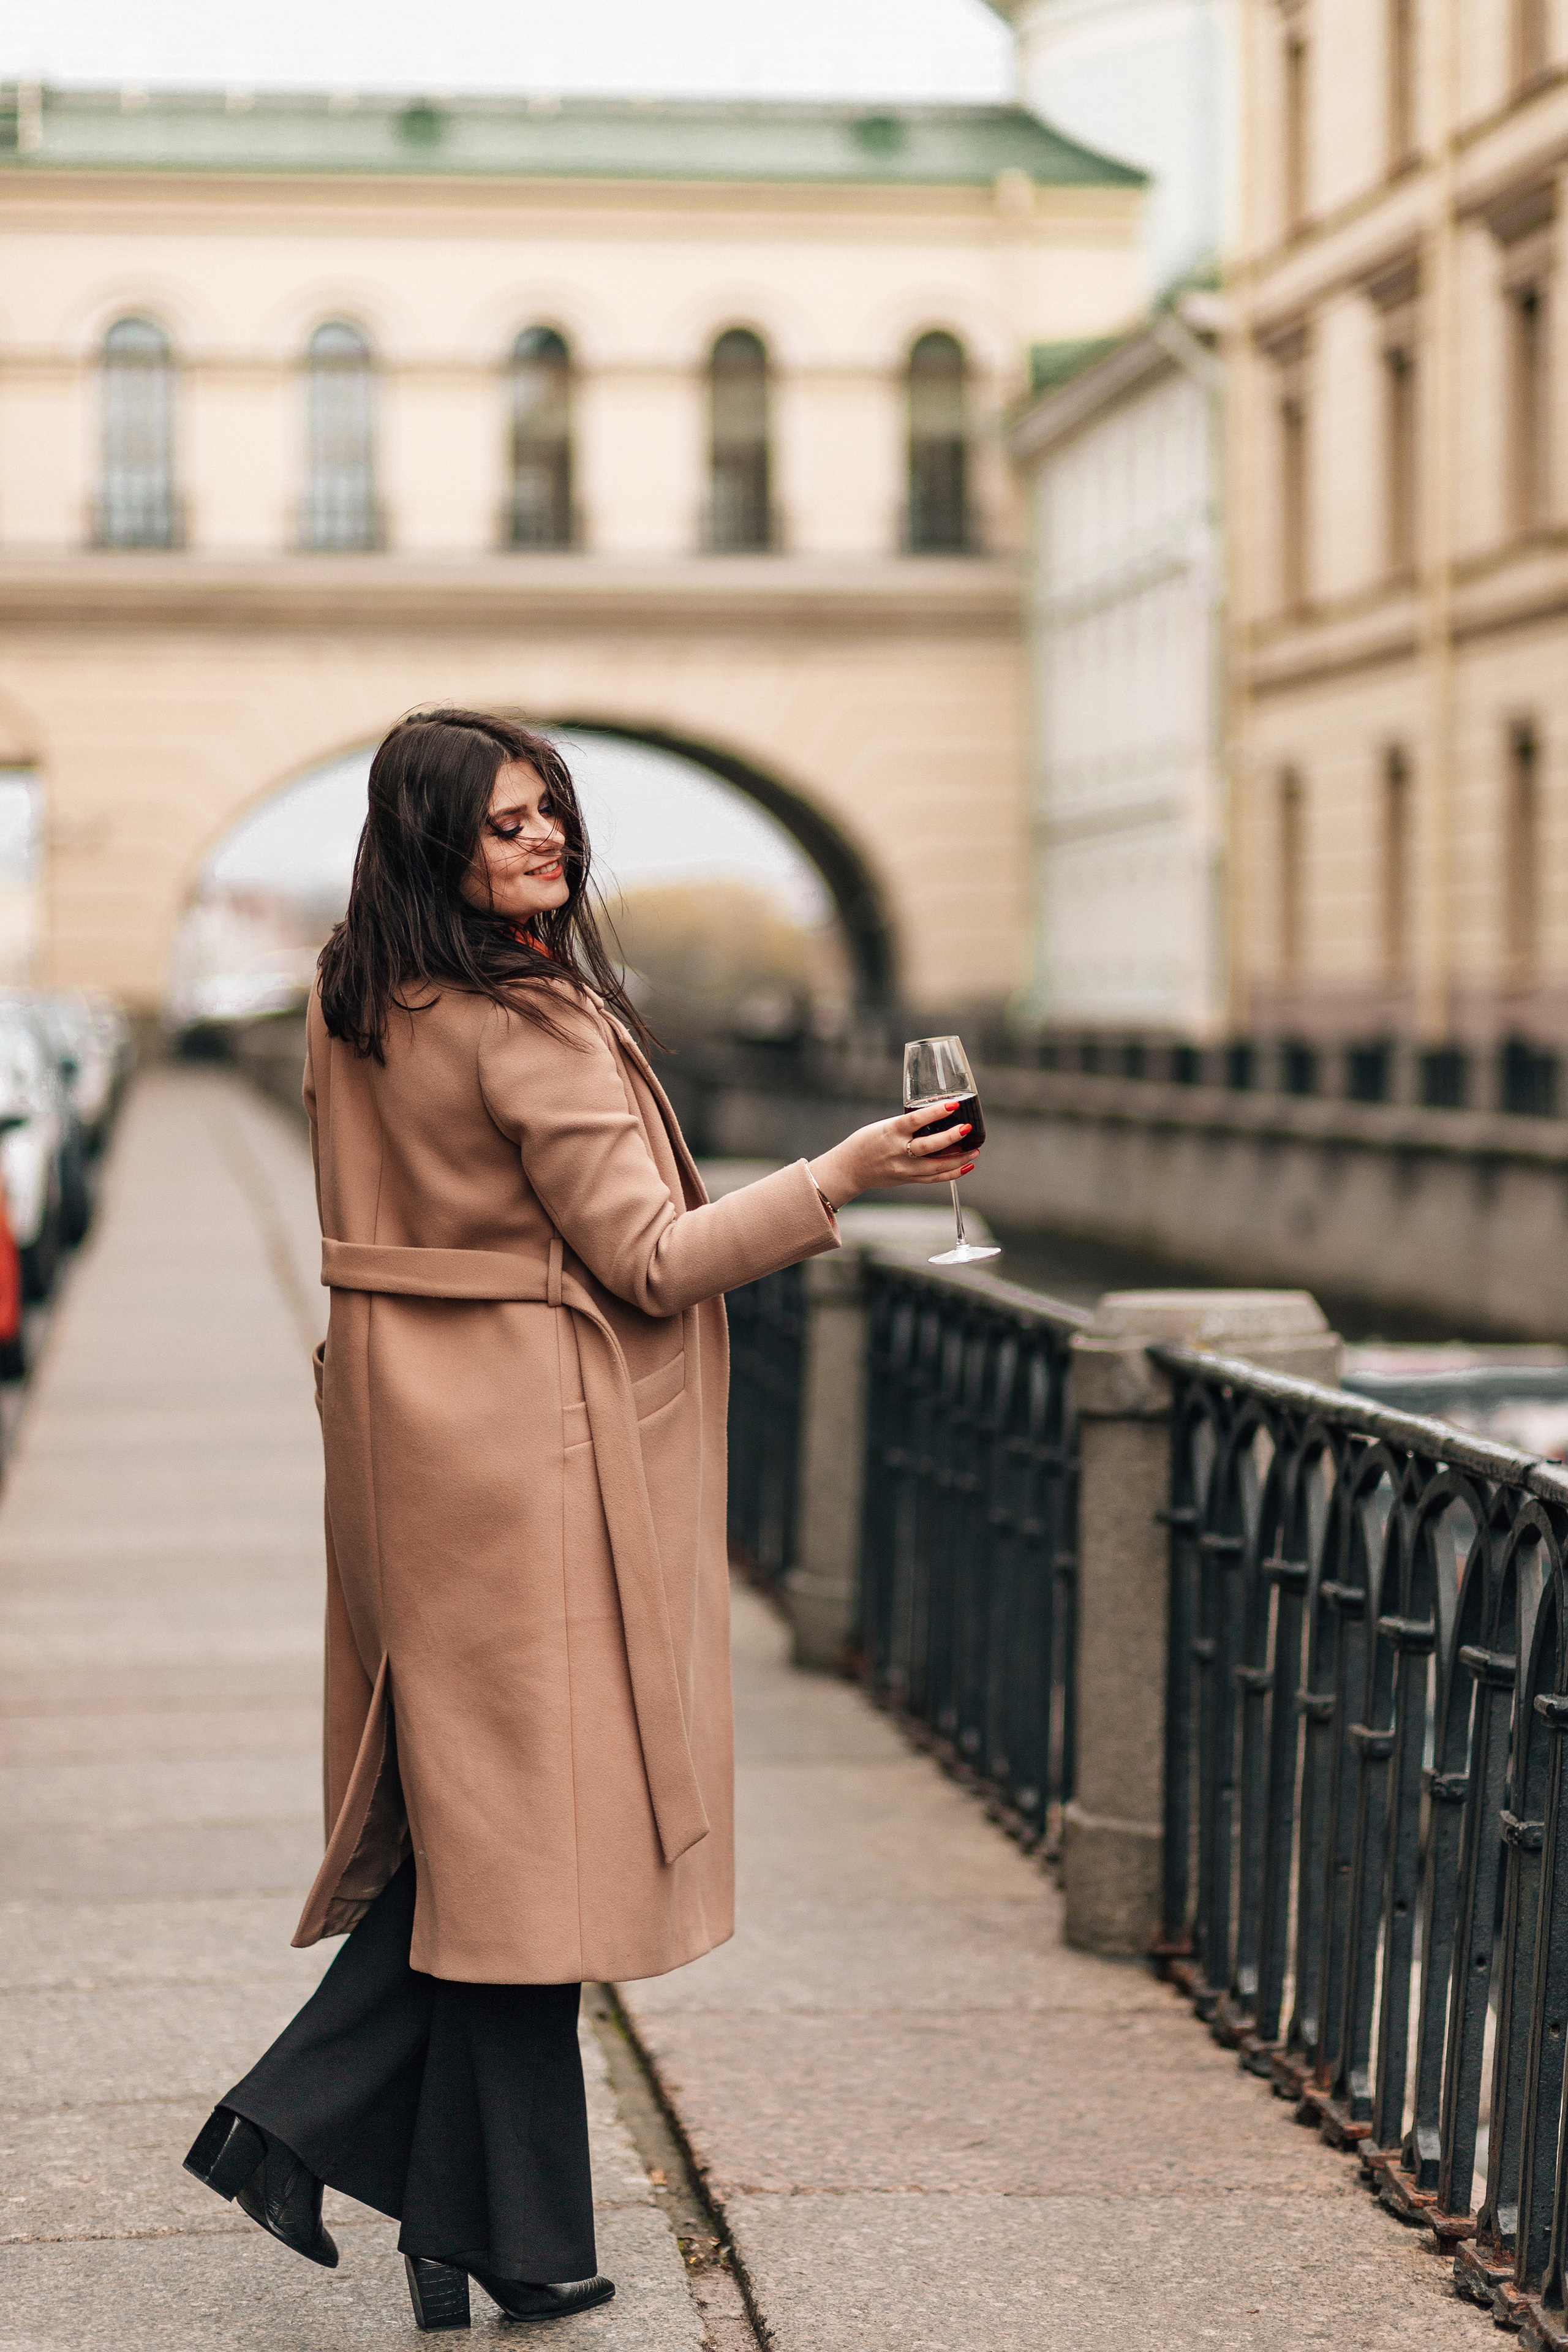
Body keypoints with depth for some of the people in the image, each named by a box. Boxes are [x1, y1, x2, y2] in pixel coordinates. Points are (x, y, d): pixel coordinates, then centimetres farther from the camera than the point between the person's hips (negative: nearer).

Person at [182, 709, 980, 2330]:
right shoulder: (530, 1025, -16)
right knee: (524, 1827, -1)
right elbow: (647, 1258, -16)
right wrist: (844, 1175, -13)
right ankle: (512, 2242, 7)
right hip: (527, 1456, -9)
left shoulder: (351, 1003, 12)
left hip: (413, 1444, 9)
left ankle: (295, 2123, 11)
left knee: (462, 1814, 15)